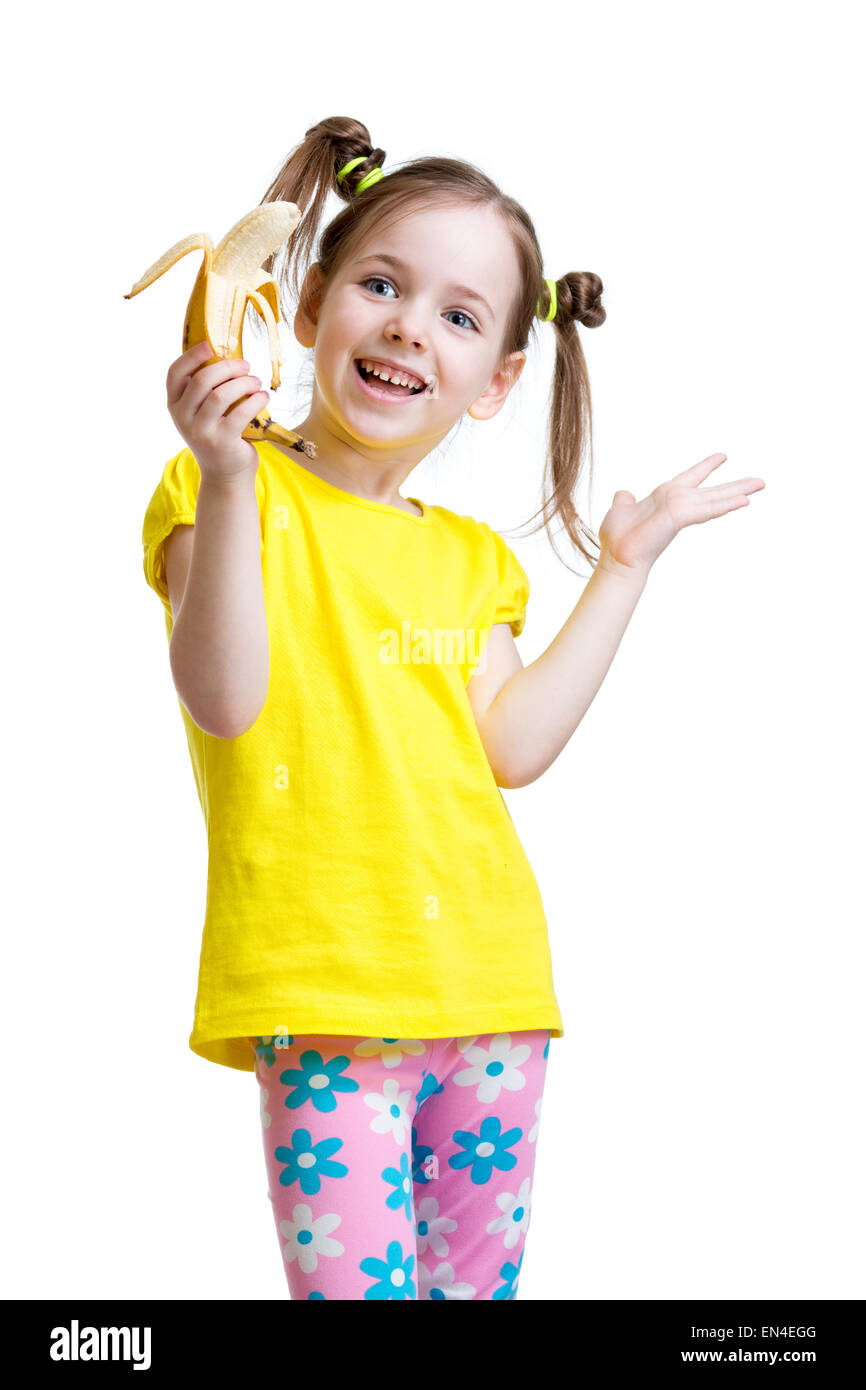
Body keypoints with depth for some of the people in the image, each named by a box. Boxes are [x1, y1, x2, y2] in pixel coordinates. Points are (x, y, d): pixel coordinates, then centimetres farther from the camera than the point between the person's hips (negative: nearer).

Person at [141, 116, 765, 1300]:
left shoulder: (470, 558, 18)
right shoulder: (230, 493, 1)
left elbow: (513, 748, 5)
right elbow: (224, 701, -13)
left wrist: (624, 564, 9)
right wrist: (228, 481, -22)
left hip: (490, 992, 6)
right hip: (322, 992, -5)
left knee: (480, 1284, 11)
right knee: (354, 1283, -9)